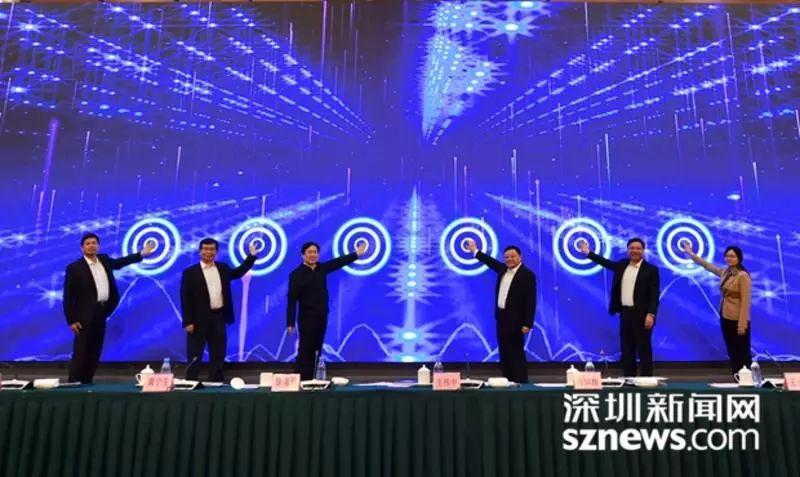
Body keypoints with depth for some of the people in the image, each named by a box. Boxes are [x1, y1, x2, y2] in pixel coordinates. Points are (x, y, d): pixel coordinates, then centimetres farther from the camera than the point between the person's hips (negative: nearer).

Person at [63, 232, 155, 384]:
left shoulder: (104, 260, 9)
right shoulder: (74, 268, -8)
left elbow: (119, 263, 29)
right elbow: (68, 296, -9)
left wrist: (142, 253, 28)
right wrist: (72, 320, -12)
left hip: (101, 314, 6)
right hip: (85, 316, -6)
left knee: (94, 353, 10)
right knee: (80, 353, -4)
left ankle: (87, 383, 19)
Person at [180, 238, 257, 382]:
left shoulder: (223, 268, 10)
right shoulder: (190, 272, -4)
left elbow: (239, 272, 25)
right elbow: (185, 299, -7)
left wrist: (252, 255, 16)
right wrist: (188, 322, -12)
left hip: (219, 317, 4)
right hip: (199, 320, -4)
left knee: (218, 355, 11)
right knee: (194, 356, 3)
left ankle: (216, 383, 20)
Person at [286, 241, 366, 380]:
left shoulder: (322, 268, 6)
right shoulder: (296, 274, -11)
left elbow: (338, 262, 20)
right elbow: (292, 300, -14)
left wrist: (356, 254, 27)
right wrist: (290, 323, -17)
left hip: (322, 318, 6)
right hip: (307, 319, -6)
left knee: (315, 352, 10)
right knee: (305, 352, -5)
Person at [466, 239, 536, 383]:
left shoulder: (527, 274, -12)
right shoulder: (503, 269, 9)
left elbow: (531, 300, -15)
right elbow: (492, 262, 30)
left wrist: (527, 323, -19)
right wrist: (475, 251, 38)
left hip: (515, 320, -7)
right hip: (502, 318, 7)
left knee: (517, 353, -4)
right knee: (504, 353, 10)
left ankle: (521, 383, 2)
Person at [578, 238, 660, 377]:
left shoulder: (651, 269, -6)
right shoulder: (622, 265, 11)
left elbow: (655, 295, -10)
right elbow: (607, 263, 27)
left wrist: (650, 314, -19)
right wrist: (588, 253, 30)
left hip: (642, 315, -5)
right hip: (625, 313, 6)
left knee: (644, 350, 0)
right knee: (627, 350, 9)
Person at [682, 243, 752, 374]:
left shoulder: (743, 276, -13)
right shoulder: (724, 273, 9)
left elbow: (745, 301, -17)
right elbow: (707, 265, 25)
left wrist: (742, 324, -20)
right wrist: (690, 253, 30)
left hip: (737, 320, -8)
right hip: (725, 318, 8)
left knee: (742, 355, -2)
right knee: (732, 353, 11)